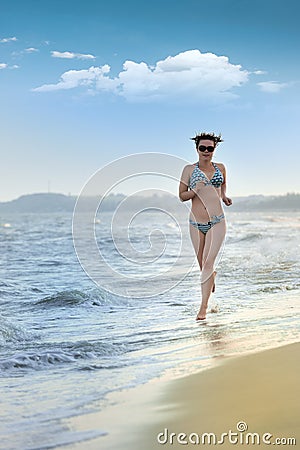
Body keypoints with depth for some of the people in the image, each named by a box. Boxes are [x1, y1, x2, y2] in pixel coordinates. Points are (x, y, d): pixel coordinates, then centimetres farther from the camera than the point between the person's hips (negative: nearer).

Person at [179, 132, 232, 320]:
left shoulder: (220, 168, 7)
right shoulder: (189, 169, 0)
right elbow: (181, 196, 2)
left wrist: (223, 196, 9)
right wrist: (196, 191, -17)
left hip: (217, 222, 0)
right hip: (196, 223, 1)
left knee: (208, 263, -12)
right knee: (202, 264, 13)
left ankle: (203, 306, -9)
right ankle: (212, 276, 50)